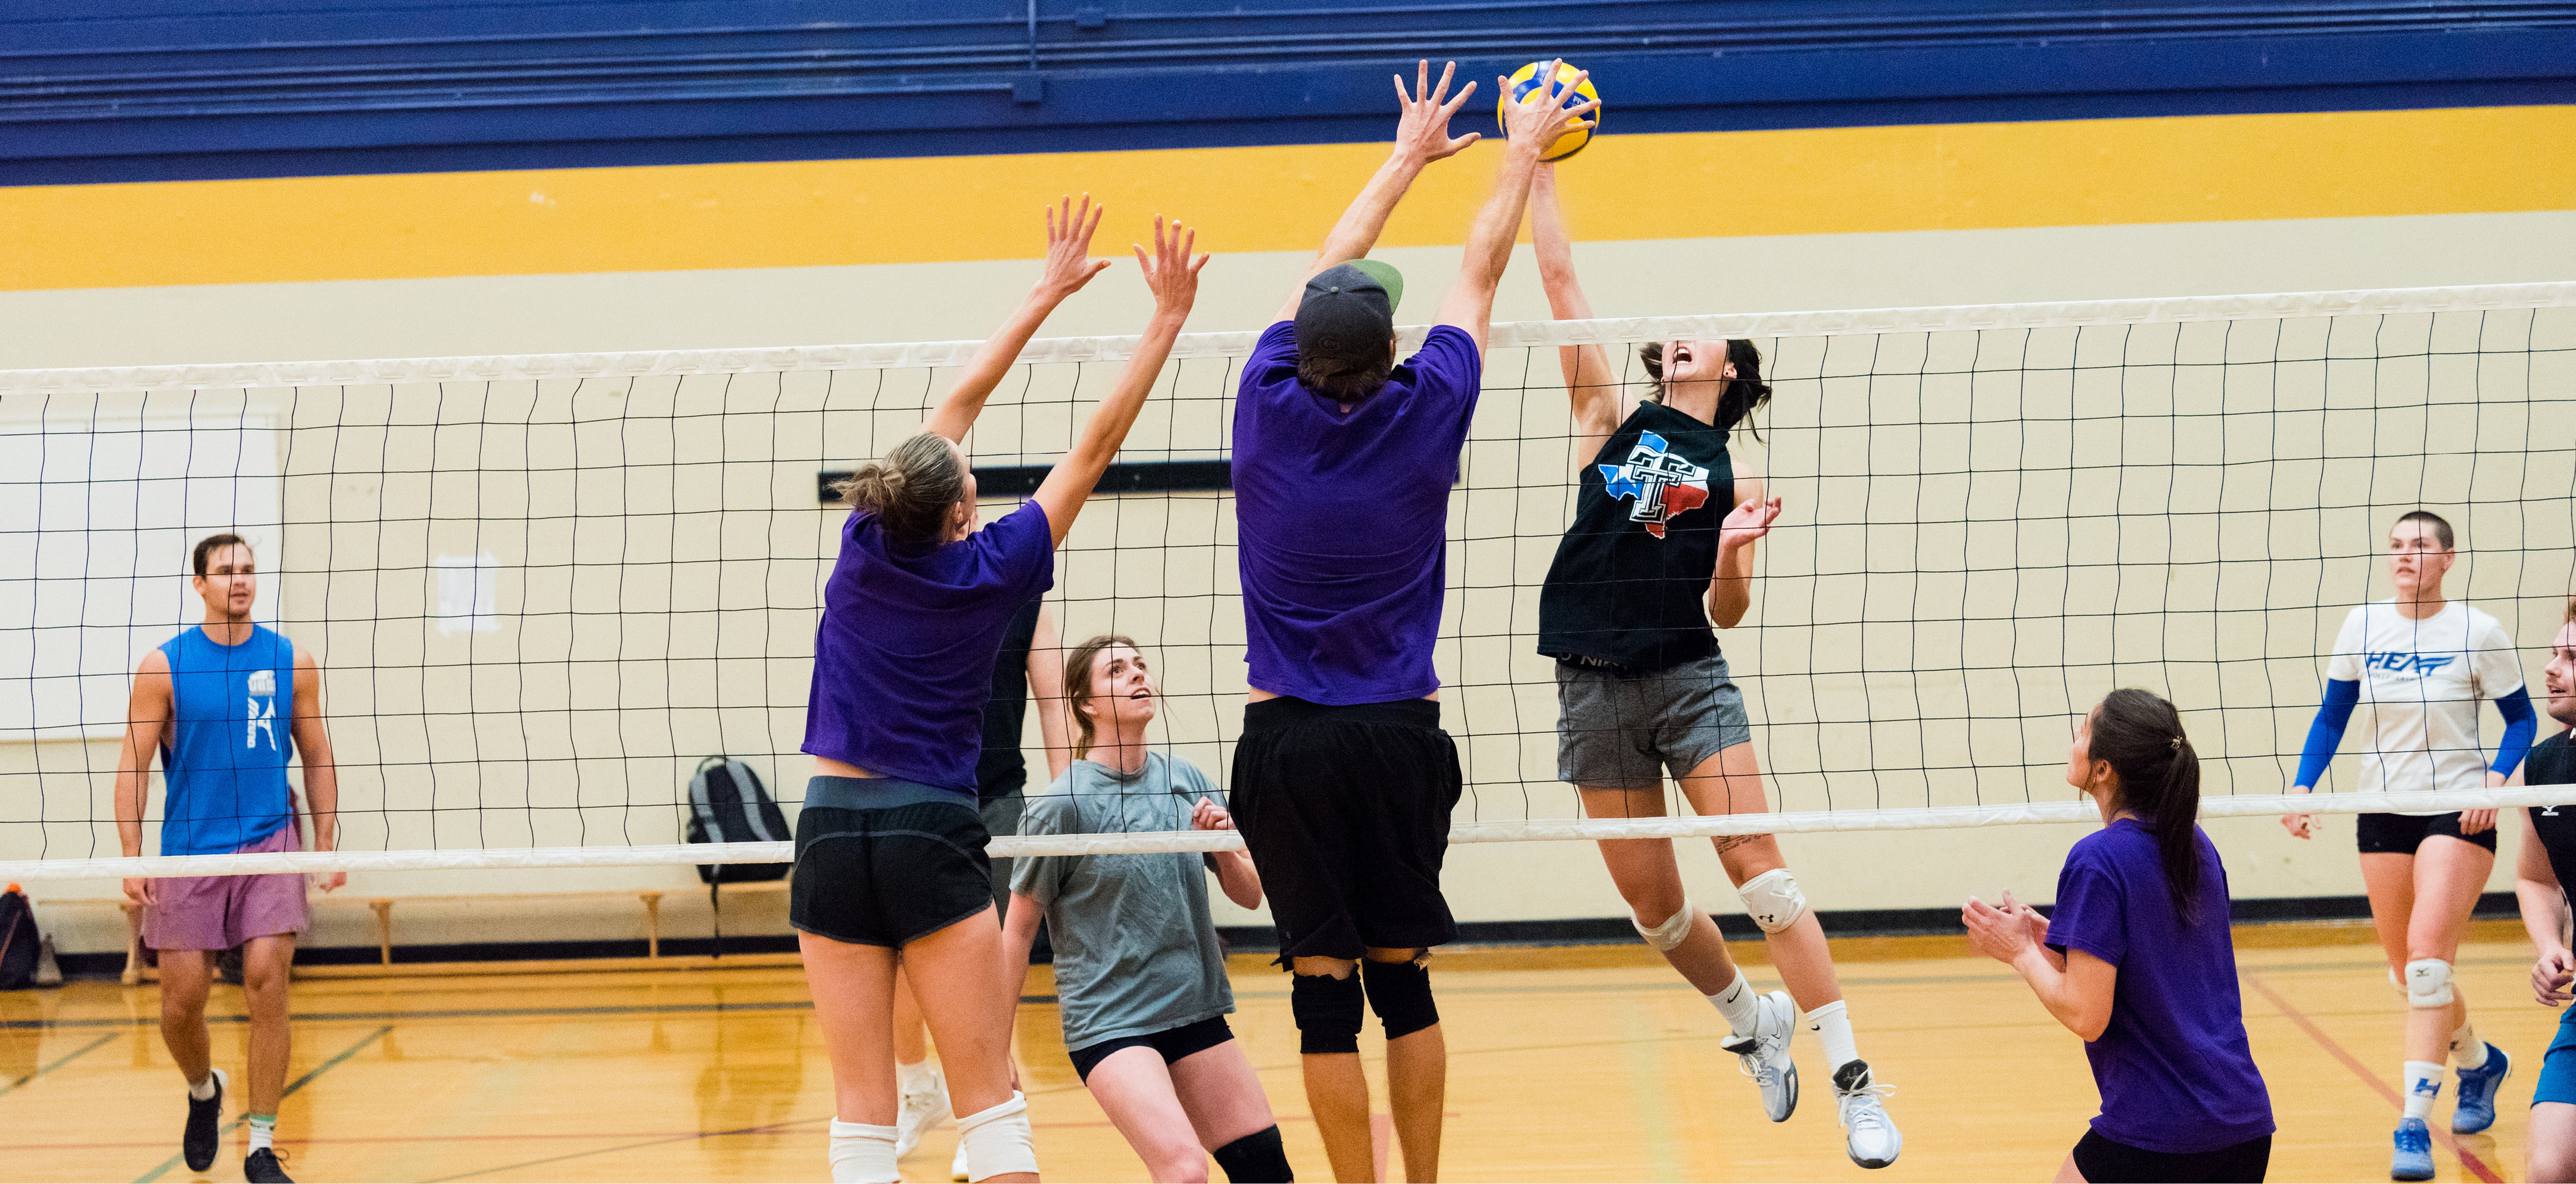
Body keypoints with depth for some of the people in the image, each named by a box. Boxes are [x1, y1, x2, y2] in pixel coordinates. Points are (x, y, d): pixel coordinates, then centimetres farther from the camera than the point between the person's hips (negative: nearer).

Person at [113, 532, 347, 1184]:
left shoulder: (292, 661, 3)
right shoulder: (163, 666, -2)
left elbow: (317, 757, 11)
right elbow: (133, 765, -1)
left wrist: (326, 848, 6)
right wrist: (132, 859, -8)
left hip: (270, 844, 0)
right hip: (188, 850, 0)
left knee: (266, 986, -10)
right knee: (182, 997, 2)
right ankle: (203, 1090, 35)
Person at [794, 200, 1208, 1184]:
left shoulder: (866, 546, 0)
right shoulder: (993, 570, -6)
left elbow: (957, 404, 10)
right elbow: (1096, 448, -2)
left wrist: (1046, 293, 18)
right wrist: (1167, 320, 3)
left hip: (831, 835, 3)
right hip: (932, 838, -3)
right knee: (988, 1102, 0)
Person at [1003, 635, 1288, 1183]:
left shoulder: (1187, 780, 5)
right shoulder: (1062, 804, -11)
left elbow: (1249, 896, 10)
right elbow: (1018, 931, -6)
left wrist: (1223, 849, -10)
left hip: (1196, 1010, 6)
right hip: (1108, 1023, -6)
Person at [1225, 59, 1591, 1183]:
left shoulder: (1269, 405, -4)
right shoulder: (1421, 415, -6)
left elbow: (1324, 272, 13)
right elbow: (1479, 274, 10)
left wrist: (1408, 155, 27)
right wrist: (1522, 152, 25)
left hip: (1286, 744, 0)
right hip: (1399, 735, 0)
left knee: (1323, 985, 1)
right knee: (1403, 976, 10)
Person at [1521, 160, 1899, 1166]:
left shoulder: (1733, 477, 7)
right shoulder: (1615, 416, 9)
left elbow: (1722, 613, 3)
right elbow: (1559, 279, 3)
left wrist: (1732, 557, -17)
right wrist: (1538, 167, 0)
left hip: (1689, 680, -2)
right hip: (1595, 687, 2)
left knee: (1758, 868, -13)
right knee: (1652, 904, 7)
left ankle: (1853, 1079, -11)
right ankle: (1752, 1023, 33)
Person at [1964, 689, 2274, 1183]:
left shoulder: (2098, 859, -14)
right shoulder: (2195, 844, 9)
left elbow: (2086, 1016, -16)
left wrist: (2021, 952, -2)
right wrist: (2058, 943, 14)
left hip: (2155, 1132, -7)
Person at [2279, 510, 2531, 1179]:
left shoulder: (2477, 632, -6)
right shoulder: (2363, 626, 3)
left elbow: (2521, 717, 3)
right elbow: (2332, 716, 9)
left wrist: (2494, 779, -13)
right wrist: (2303, 788, -3)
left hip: (2459, 813, -4)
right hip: (2383, 815, 4)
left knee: (2427, 952, -19)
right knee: (2408, 970, 11)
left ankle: (2414, 1125, -19)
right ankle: (2478, 1062, 41)